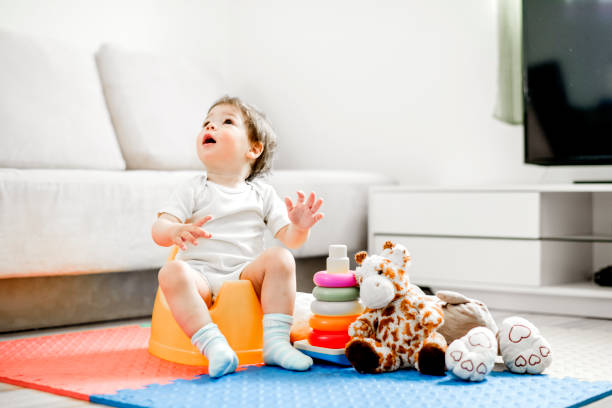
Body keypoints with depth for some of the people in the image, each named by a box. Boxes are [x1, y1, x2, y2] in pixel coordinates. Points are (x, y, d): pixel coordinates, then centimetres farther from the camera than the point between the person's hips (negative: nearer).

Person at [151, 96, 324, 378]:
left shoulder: (262, 194, 13)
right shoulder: (193, 191, 9)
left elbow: (289, 239, 8)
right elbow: (159, 229, -4)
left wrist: (299, 227, -17)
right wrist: (177, 232, -29)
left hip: (247, 274, 1)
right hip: (201, 275, -1)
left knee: (280, 258, -25)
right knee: (172, 272, -31)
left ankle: (276, 342, -27)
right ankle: (212, 345, -38)